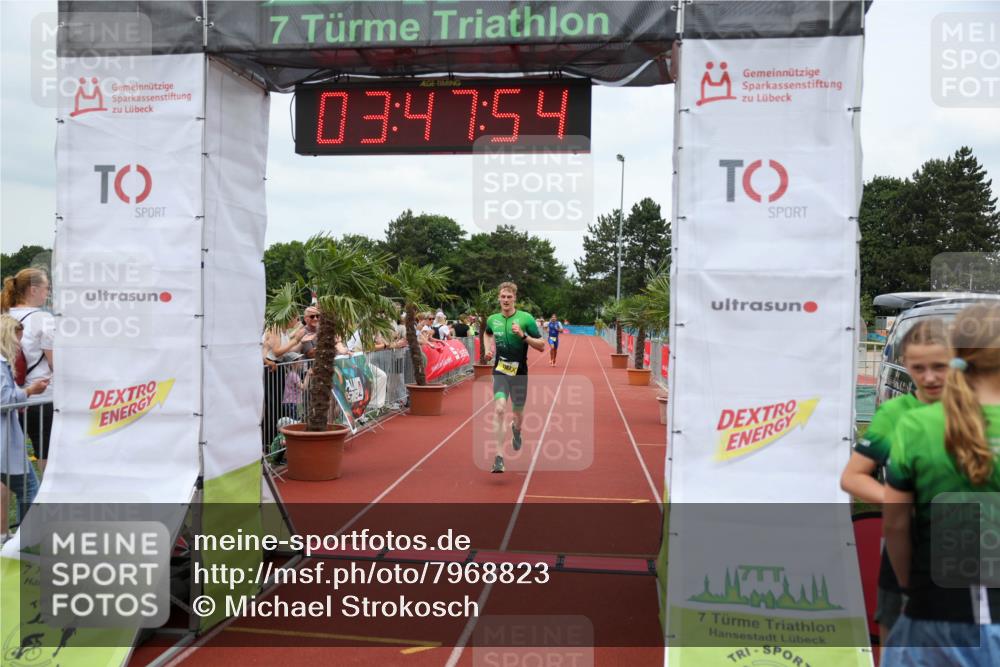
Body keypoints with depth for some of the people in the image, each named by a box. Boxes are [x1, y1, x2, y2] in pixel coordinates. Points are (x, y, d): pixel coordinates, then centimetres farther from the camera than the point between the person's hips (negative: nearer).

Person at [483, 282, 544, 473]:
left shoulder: (526, 318, -8)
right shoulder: (492, 319, 2)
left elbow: (542, 346, -9)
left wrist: (523, 335, -23)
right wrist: (488, 349, 9)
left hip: (519, 372, -1)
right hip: (500, 371, 1)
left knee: (518, 412, 12)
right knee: (499, 409, -20)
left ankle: (516, 429, 52)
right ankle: (499, 457, -19)